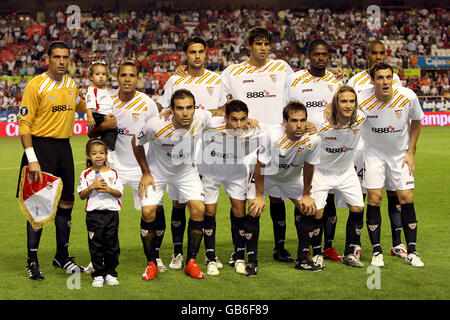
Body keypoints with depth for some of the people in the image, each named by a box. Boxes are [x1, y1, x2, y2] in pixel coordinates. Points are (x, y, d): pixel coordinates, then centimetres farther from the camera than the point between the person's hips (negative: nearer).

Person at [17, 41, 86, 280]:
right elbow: (24, 124, -11)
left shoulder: (71, 85, 9)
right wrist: (32, 159, -18)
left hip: (64, 148, 6)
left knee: (66, 204, 9)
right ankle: (32, 261, 6)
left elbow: (79, 106, 32)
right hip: (41, 146, -6)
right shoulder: (35, 85, -9)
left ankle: (62, 256, 24)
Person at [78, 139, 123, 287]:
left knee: (112, 244, 5)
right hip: (94, 214, -1)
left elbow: (119, 193, 3)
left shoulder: (113, 173, 6)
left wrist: (109, 189, -14)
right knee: (96, 246, 1)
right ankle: (98, 275, 9)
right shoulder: (86, 174, 3)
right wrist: (92, 187, -15)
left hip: (111, 212, 1)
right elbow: (81, 195, -1)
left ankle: (111, 273, 16)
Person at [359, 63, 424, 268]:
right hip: (374, 152, -1)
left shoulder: (408, 97, -18)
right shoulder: (362, 100, -22)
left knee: (406, 199, -4)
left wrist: (411, 152, -1)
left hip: (400, 153, 1)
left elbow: (416, 121, 1)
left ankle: (411, 252, 7)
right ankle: (376, 251, 3)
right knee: (374, 198, -9)